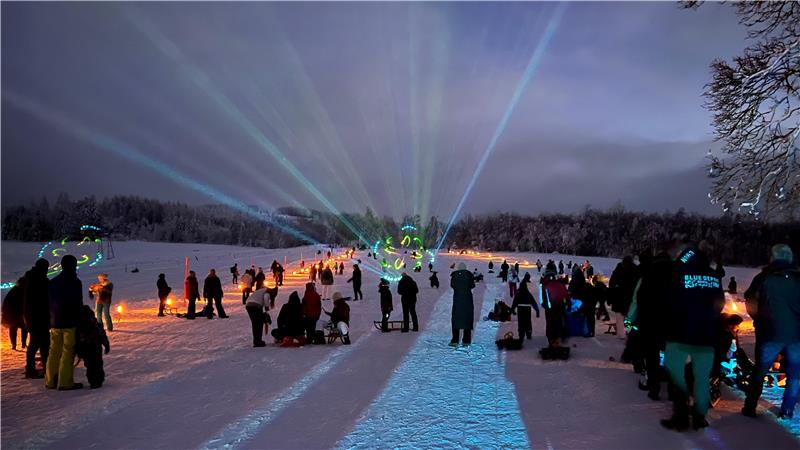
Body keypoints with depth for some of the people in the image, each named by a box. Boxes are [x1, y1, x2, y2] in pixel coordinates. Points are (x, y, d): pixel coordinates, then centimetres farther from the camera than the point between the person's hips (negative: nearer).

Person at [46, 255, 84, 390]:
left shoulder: (53, 282, 13)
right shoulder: (75, 282, -10)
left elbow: (49, 303, 16)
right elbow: (78, 304, -11)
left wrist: (51, 320, 20)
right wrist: (80, 321, -4)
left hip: (55, 322, 7)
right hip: (70, 322, -7)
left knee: (54, 351, 13)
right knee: (68, 351, -5)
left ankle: (50, 381, 17)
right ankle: (65, 382, -4)